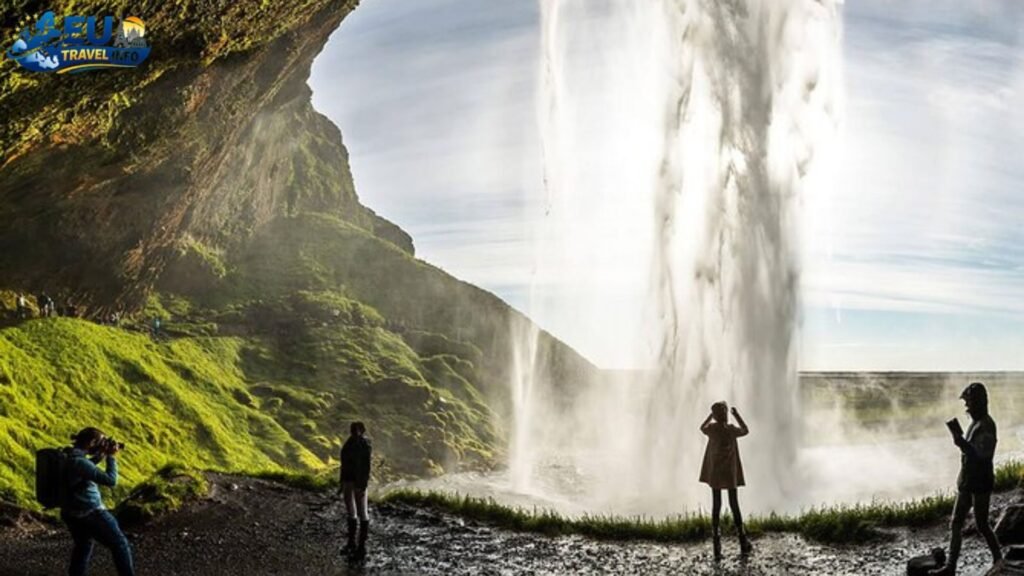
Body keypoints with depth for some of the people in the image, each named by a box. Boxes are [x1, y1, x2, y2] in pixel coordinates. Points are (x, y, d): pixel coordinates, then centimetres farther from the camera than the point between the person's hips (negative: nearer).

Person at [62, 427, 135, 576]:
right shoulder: (79, 462, -26)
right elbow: (111, 481, -25)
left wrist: (101, 456, 7)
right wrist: (111, 456, -15)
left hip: (71, 512, 9)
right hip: (90, 513, -9)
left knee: (83, 546, 28)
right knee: (120, 545, 5)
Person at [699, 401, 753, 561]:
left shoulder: (711, 429, -5)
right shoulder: (731, 430, -12)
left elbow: (702, 428, 21)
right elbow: (746, 431, 9)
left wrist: (711, 415, 23)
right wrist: (737, 415, 13)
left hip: (714, 473, 2)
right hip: (730, 473, -2)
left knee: (716, 507, 3)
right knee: (734, 506, 9)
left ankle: (717, 549, -2)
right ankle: (744, 544, 12)